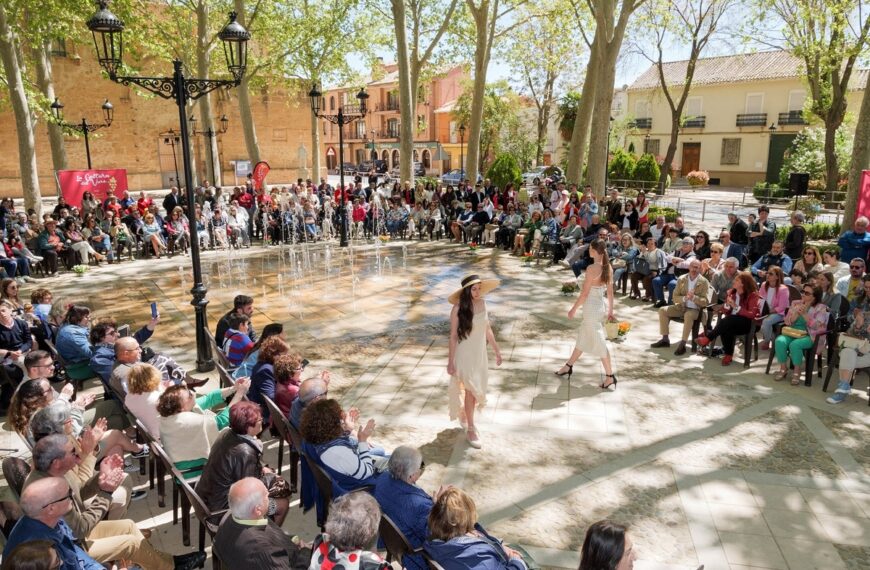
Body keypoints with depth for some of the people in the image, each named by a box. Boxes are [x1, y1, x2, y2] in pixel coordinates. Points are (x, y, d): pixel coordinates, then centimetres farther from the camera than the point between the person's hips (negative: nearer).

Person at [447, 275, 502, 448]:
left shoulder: (482, 304, -2)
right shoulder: (458, 309, -18)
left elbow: (487, 329, 9)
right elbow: (453, 336, -14)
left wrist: (497, 351, 13)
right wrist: (450, 361, -13)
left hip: (480, 353, 5)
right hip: (464, 354, -5)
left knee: (475, 389, 16)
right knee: (470, 390, 0)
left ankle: (464, 415, 41)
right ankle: (470, 429, 16)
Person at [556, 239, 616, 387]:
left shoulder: (591, 268, -22)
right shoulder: (608, 267, 2)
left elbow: (584, 293, -19)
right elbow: (610, 291, 7)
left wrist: (574, 308, -9)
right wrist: (610, 310, 16)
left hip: (591, 308, -9)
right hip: (600, 306, 9)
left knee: (599, 342, 1)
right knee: (582, 337, 20)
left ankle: (610, 376, 8)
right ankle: (568, 366, 35)